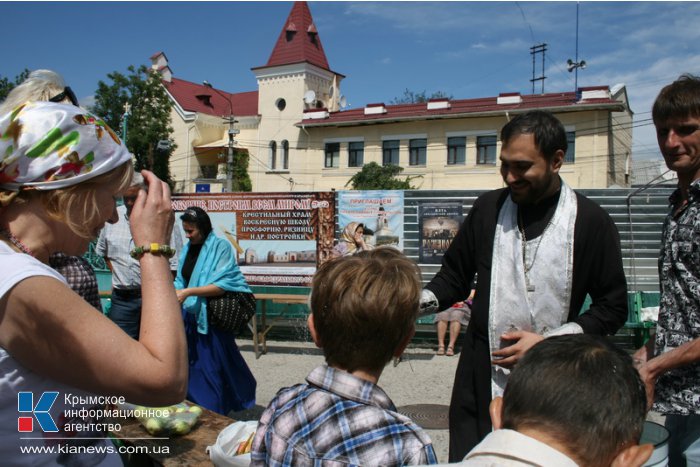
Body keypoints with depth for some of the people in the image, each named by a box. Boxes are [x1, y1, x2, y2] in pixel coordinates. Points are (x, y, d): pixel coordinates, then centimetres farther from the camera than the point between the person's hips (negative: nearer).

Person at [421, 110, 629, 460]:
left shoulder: (592, 223, -5)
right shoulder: (487, 209, 2)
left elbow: (613, 306, 0)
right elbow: (454, 277, 9)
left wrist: (547, 341, -11)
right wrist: (418, 301, -10)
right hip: (481, 386, 2)